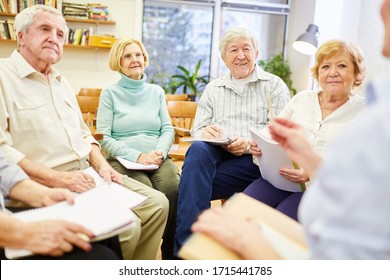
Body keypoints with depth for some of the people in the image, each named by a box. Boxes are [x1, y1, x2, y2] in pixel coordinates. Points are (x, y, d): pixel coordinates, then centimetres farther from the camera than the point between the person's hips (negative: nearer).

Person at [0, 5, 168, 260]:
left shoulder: (61, 82, 21)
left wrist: (102, 164, 4)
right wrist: (56, 178, -22)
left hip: (87, 174, 8)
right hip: (45, 186, -8)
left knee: (157, 204, -3)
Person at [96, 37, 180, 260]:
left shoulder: (156, 92, 18)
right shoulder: (110, 93, 7)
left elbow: (168, 129, 11)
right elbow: (104, 137, -2)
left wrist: (159, 152, -11)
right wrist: (137, 156, -15)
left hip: (158, 158, 3)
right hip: (123, 160, -2)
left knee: (173, 188, -30)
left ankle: (172, 252, -13)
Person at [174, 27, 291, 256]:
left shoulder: (274, 85, 11)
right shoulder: (213, 89, 22)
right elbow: (197, 129, 17)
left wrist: (249, 144, -17)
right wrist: (205, 132, -9)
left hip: (255, 160, -3)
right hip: (216, 155, 4)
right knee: (198, 149, -34)